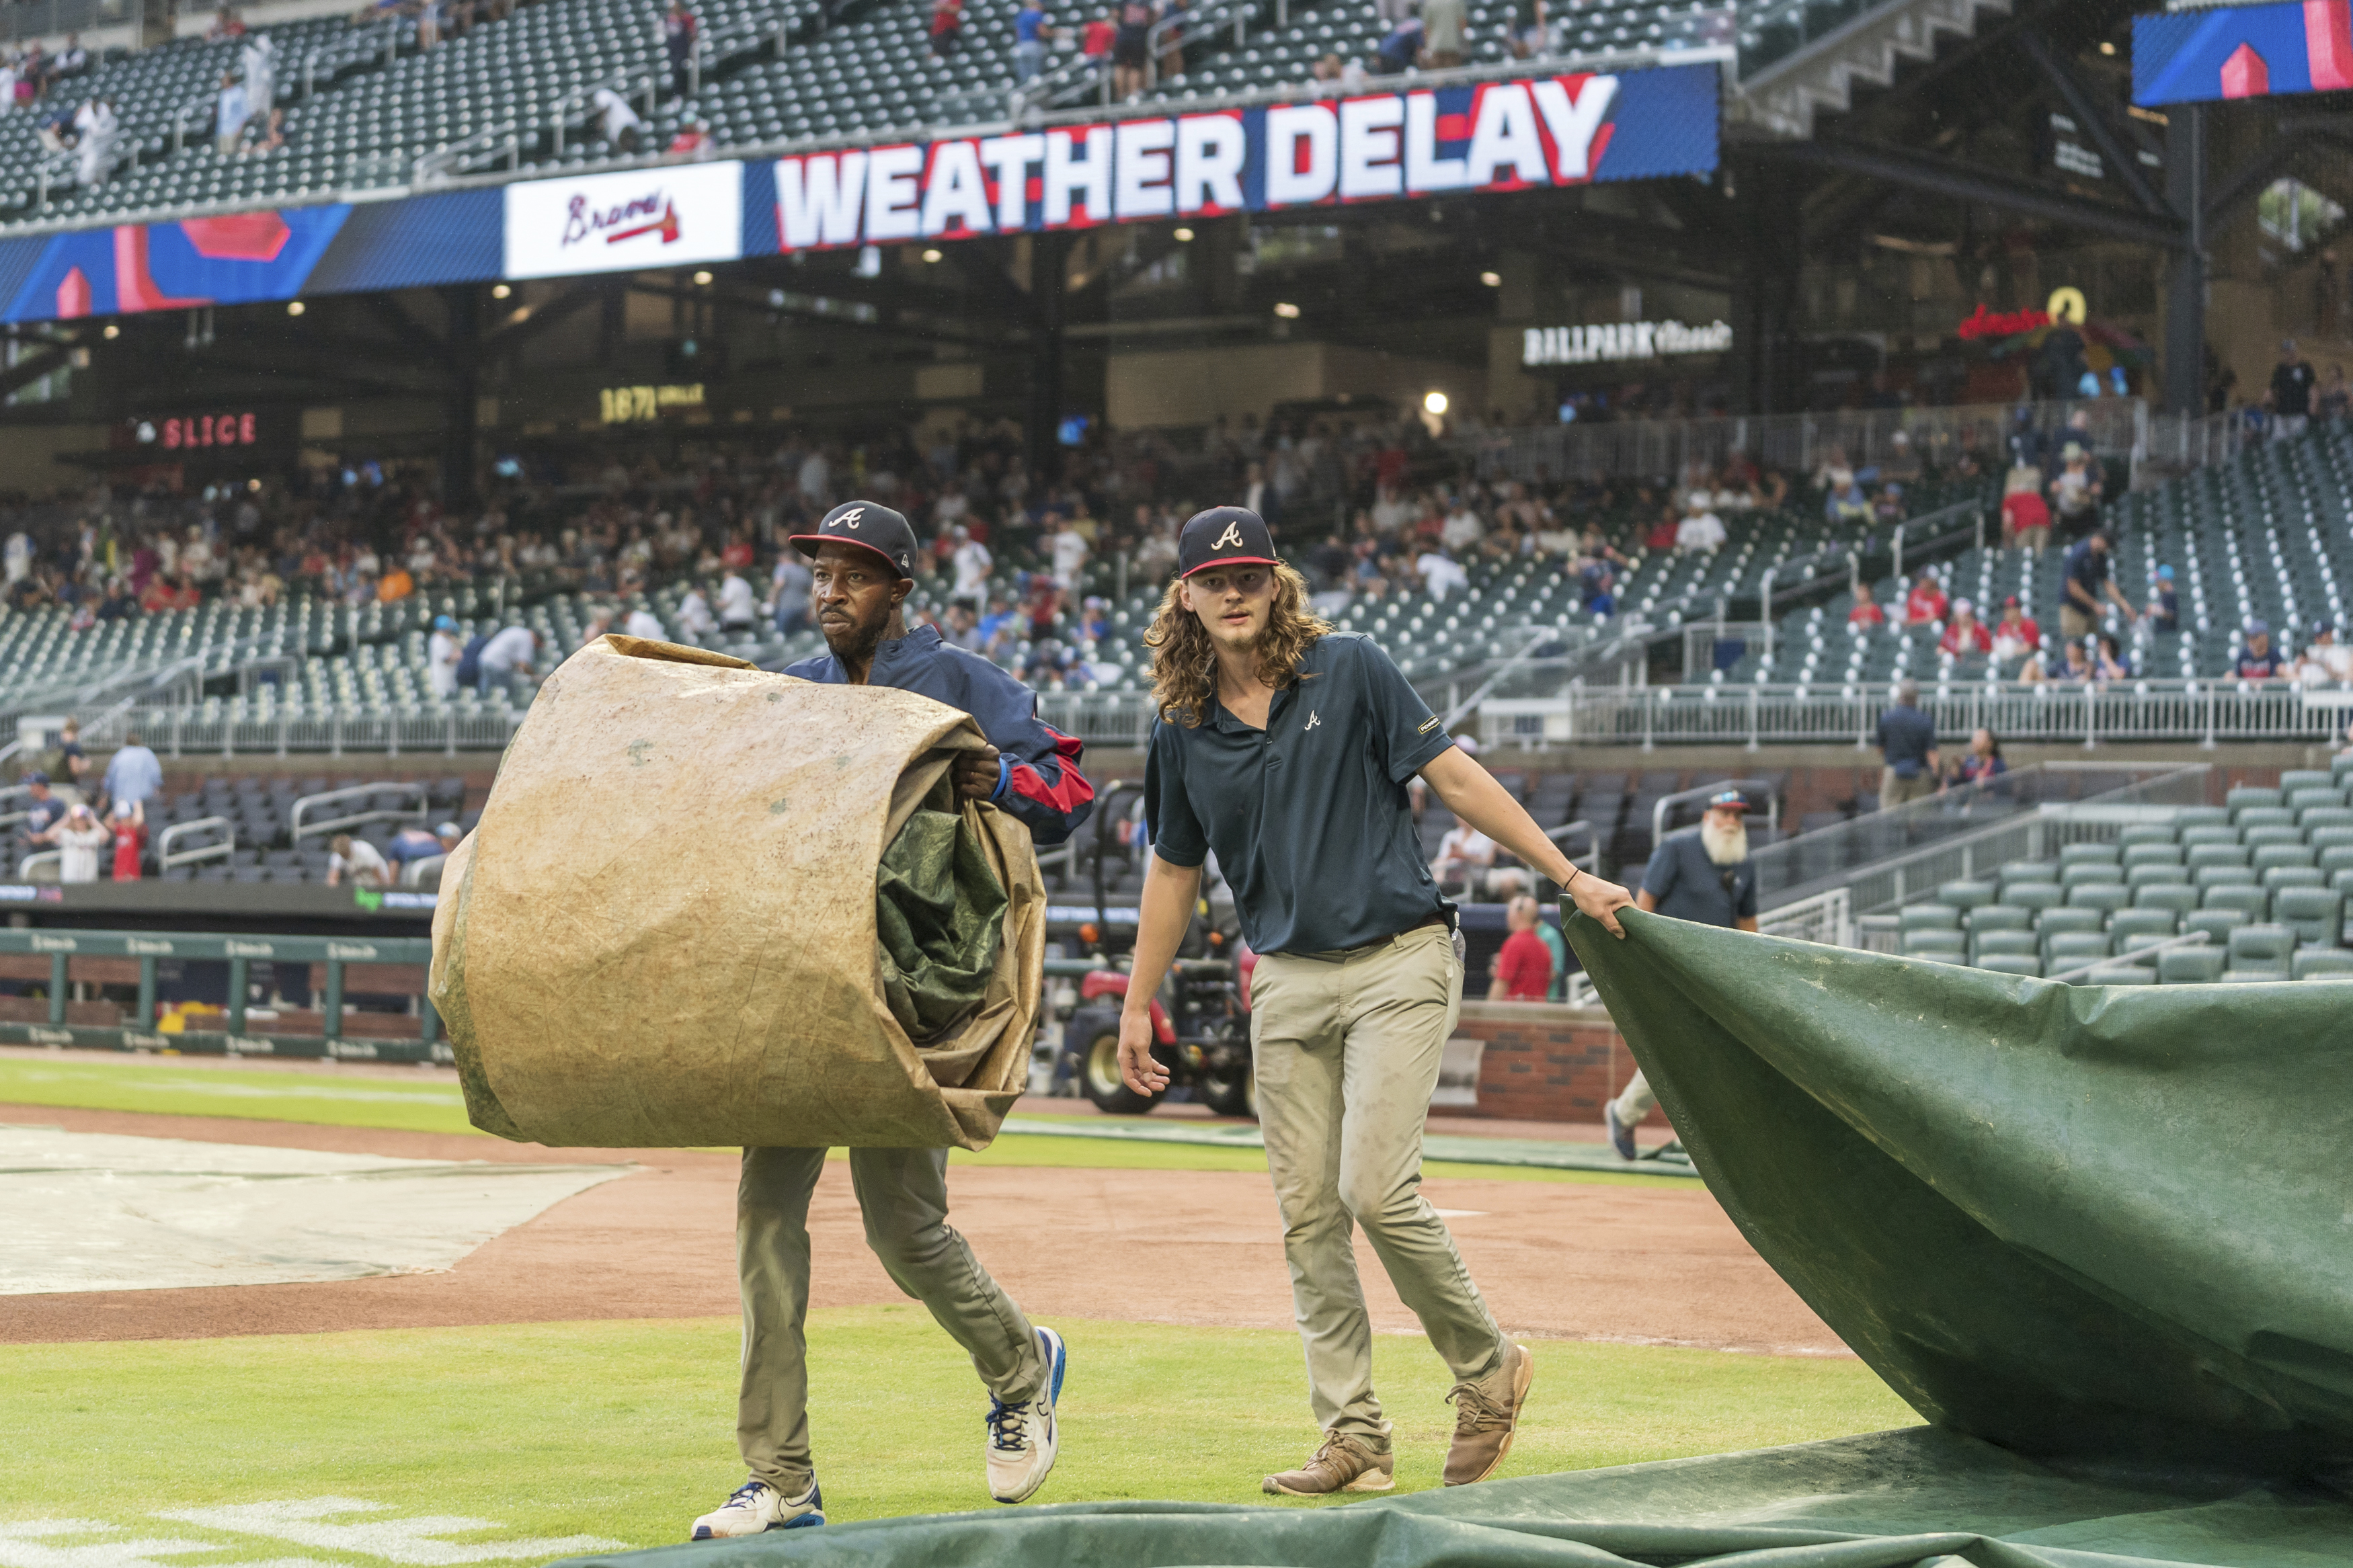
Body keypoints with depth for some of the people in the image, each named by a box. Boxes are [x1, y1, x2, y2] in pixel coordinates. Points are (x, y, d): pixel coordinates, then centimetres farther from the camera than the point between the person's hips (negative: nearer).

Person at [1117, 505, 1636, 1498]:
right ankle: (1354, 1440, 9)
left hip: (1397, 961, -5)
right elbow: (1174, 869, 17)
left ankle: (1487, 1368, 6)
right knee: (1308, 1219, 3)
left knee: (1375, 1190, -16)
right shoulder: (1182, 728, 6)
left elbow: (1454, 778, -3)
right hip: (1286, 980, 5)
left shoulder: (1348, 671, -4)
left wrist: (1568, 875, -7)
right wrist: (1137, 1005, 17)